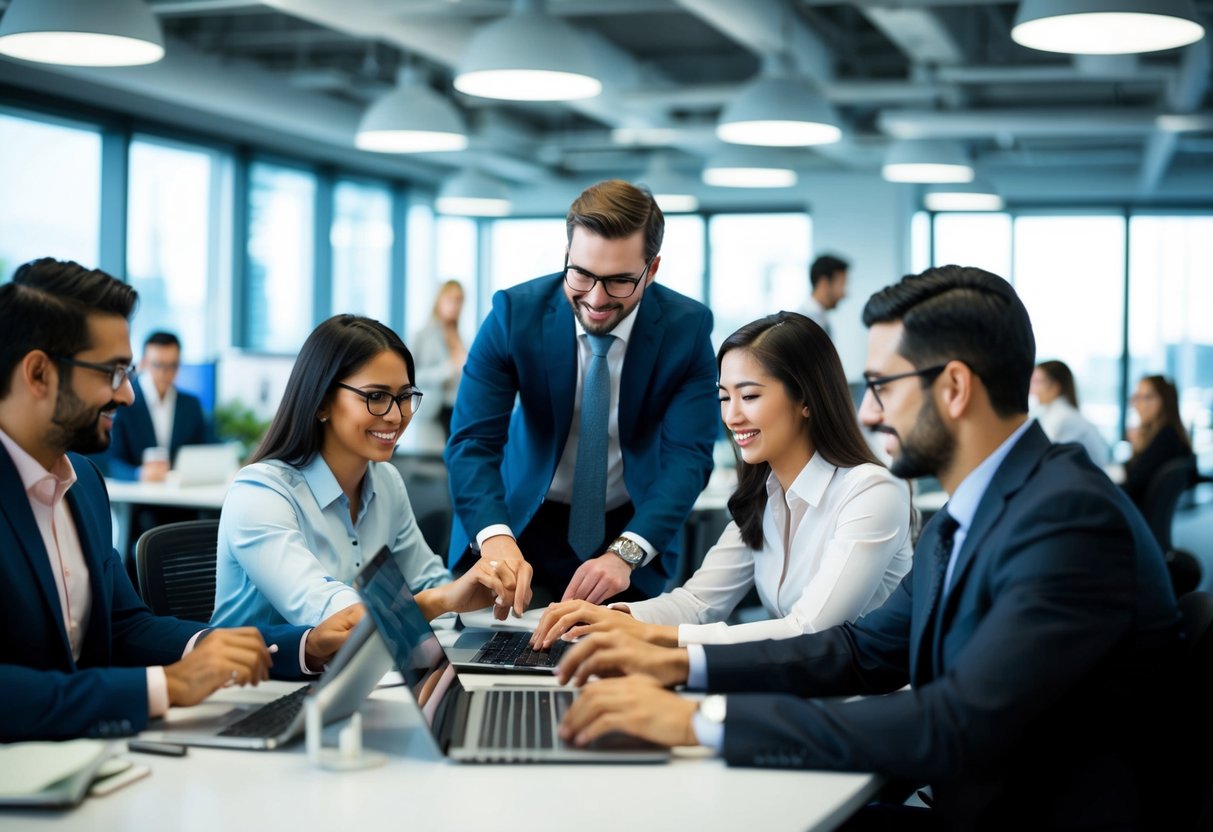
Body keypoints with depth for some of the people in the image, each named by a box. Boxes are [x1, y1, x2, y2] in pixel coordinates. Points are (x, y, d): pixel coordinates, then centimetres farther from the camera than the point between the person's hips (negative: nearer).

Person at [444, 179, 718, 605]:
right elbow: (473, 441, -20)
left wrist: (625, 554, -36)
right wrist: (495, 537, -40)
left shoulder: (688, 328, -14)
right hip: (527, 524, -1)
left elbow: (688, 456, -19)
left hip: (633, 528, 1)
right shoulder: (515, 313, -15)